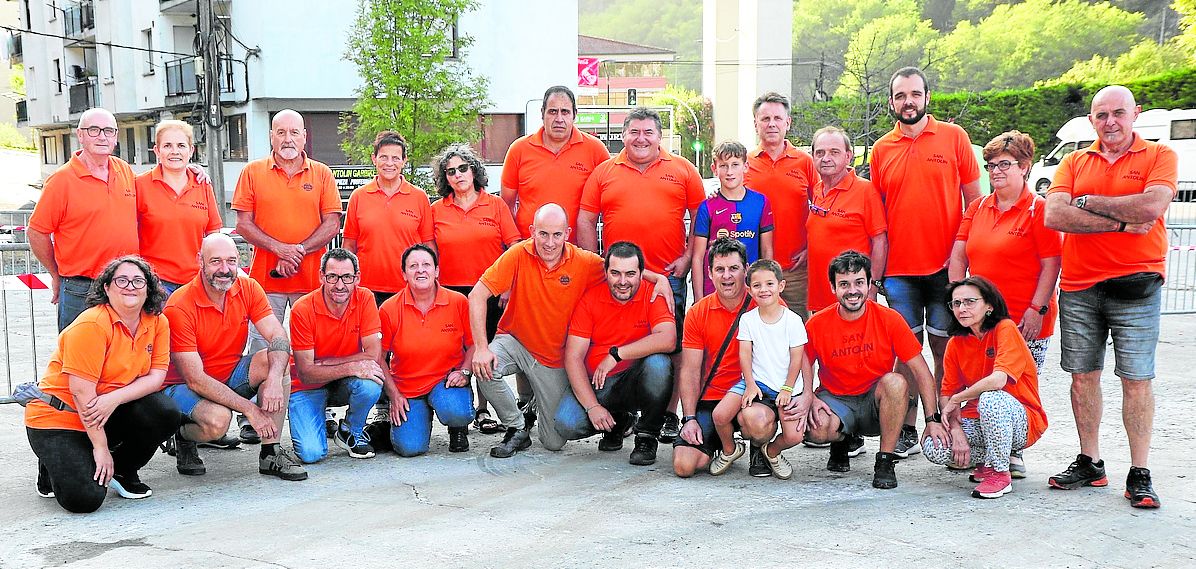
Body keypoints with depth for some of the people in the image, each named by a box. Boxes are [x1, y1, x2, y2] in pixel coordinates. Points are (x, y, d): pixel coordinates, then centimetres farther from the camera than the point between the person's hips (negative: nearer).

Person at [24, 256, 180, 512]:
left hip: (112, 413, 6)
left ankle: (123, 471, 4)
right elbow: (81, 391, -22)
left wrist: (114, 398, -27)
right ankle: (54, 468, 13)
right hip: (57, 417, -6)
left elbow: (156, 376, -8)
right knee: (85, 499, -23)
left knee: (165, 413, -22)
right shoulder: (91, 325, -21)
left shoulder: (158, 322, -2)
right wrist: (101, 448, -20)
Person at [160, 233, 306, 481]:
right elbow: (195, 379, -25)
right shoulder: (179, 307, -23)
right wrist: (249, 409, -29)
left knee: (273, 360, -22)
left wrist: (275, 379, -36)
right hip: (182, 386, -5)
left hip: (230, 376, 5)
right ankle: (184, 436, 3)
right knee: (217, 419, -35)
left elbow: (278, 337, -15)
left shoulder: (248, 288, -7)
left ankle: (270, 453, -17)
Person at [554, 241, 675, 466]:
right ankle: (617, 420, 13)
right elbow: (573, 357, -8)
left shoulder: (653, 295, -9)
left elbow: (667, 340, -27)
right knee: (566, 425, -23)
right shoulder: (590, 298, -5)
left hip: (636, 381, -2)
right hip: (596, 383, 2)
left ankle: (647, 437, -9)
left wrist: (616, 355, -25)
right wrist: (592, 406, -18)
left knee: (658, 362, -33)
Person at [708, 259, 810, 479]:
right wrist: (750, 385, -10)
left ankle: (772, 451, 19)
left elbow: (797, 358, -3)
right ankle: (729, 449, 14)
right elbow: (745, 354, 0)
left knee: (793, 436, -18)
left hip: (786, 386, -1)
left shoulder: (793, 320, -4)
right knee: (720, 415, -19)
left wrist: (787, 389, -7)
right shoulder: (747, 319, 3)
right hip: (755, 381, 1)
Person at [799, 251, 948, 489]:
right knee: (817, 429, -34)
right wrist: (810, 399, -18)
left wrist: (933, 419, -16)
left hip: (875, 402, 0)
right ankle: (840, 442, 7)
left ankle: (885, 462, -17)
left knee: (895, 381, -33)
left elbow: (922, 372, -8)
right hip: (835, 399, 0)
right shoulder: (817, 324, -8)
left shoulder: (889, 319, -10)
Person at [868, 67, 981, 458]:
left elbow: (974, 200, 4)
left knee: (944, 347, 1)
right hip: (899, 269, 2)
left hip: (945, 265, -2)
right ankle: (908, 432, 10)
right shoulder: (881, 150, 9)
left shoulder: (954, 137, 2)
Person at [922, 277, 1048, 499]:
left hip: (1022, 423, -5)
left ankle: (1000, 472, -17)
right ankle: (988, 459, 9)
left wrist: (956, 400, -18)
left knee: (991, 398, -38)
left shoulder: (1005, 329, -15)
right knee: (933, 449, -21)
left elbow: (998, 380, -30)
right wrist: (955, 428, -19)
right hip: (977, 421, 5)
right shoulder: (955, 343, 3)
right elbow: (946, 394, 0)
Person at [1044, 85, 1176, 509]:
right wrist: (1122, 222, -12)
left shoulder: (1159, 156, 3)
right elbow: (1054, 215, -6)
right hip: (1078, 287, 3)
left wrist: (1089, 201, -7)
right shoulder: (1074, 163, 11)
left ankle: (1140, 474, 5)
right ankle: (1089, 463, 19)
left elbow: (1152, 206, -17)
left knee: (1136, 379, -2)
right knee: (1083, 376, 7)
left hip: (1135, 285, -3)